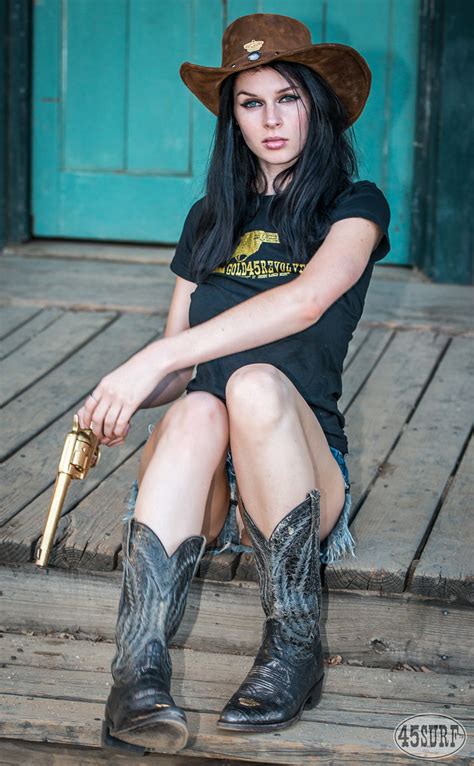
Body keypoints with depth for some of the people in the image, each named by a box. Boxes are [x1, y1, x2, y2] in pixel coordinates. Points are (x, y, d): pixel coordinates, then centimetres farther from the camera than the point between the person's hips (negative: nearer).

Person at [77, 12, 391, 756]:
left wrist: (154, 361, -27)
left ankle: (295, 646, -25)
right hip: (203, 481, 3)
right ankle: (139, 674, -49)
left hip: (302, 462, -3)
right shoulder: (209, 219, 20)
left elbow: (306, 301, -18)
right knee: (195, 409, -33)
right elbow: (177, 359, 14)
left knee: (257, 382, -35)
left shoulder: (354, 207, 4)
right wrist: (122, 395, -11)